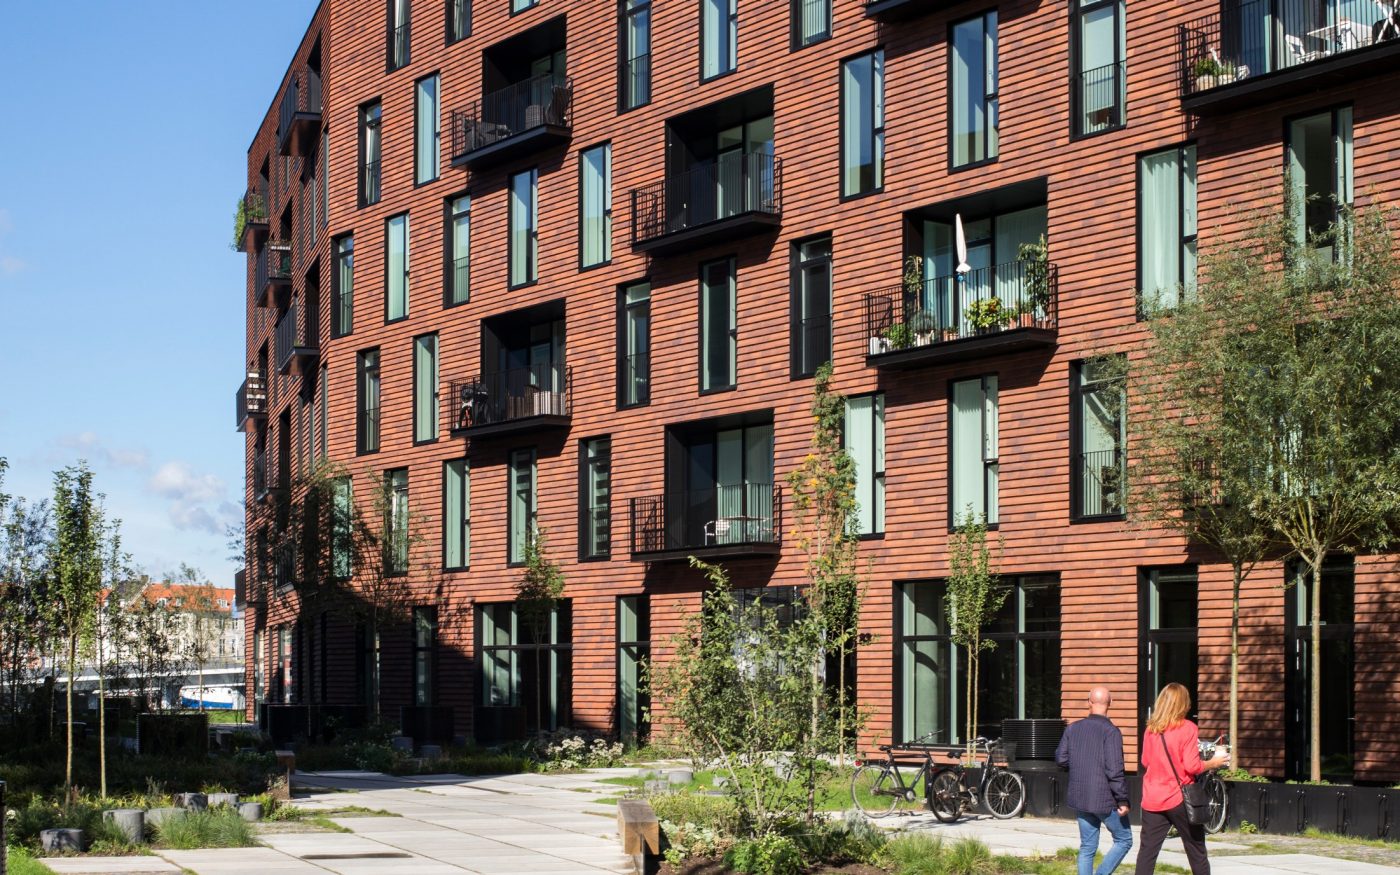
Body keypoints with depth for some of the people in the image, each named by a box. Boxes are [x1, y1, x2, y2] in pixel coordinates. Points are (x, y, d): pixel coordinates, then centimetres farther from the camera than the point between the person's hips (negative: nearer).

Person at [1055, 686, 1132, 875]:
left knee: (1087, 847, 12)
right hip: (1106, 799, -6)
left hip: (1080, 796, 6)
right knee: (1124, 840, 10)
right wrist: (1122, 800, -14)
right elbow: (1114, 769, -20)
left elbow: (1061, 758, 7)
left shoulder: (1073, 728, 3)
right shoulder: (1111, 731, -16)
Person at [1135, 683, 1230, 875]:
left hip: (1152, 800, 4)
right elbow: (1192, 766, -14)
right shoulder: (1187, 728, -9)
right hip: (1178, 799, -4)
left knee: (1147, 851, 3)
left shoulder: (1151, 729, 4)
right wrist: (1213, 763, 2)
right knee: (1196, 850, 9)